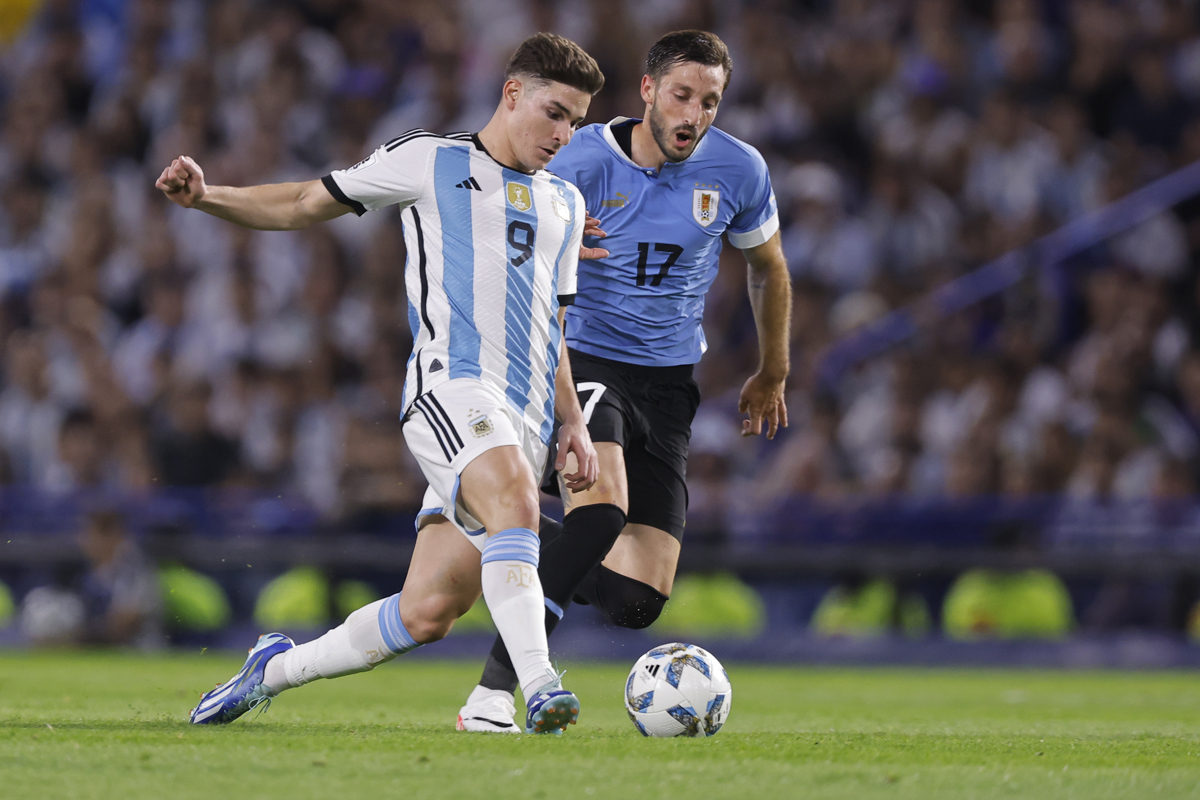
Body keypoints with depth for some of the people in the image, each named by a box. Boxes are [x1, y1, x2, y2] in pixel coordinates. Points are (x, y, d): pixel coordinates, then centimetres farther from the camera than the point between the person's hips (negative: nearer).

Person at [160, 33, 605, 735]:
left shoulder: (566, 203, 25)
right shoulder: (431, 162, 9)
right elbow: (306, 205, 13)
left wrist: (573, 424, 19)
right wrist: (208, 197, -3)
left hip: (528, 423, 5)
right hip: (451, 384, -5)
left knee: (426, 613, -3)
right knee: (514, 500, -36)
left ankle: (277, 668, 19)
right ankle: (540, 687, -44)